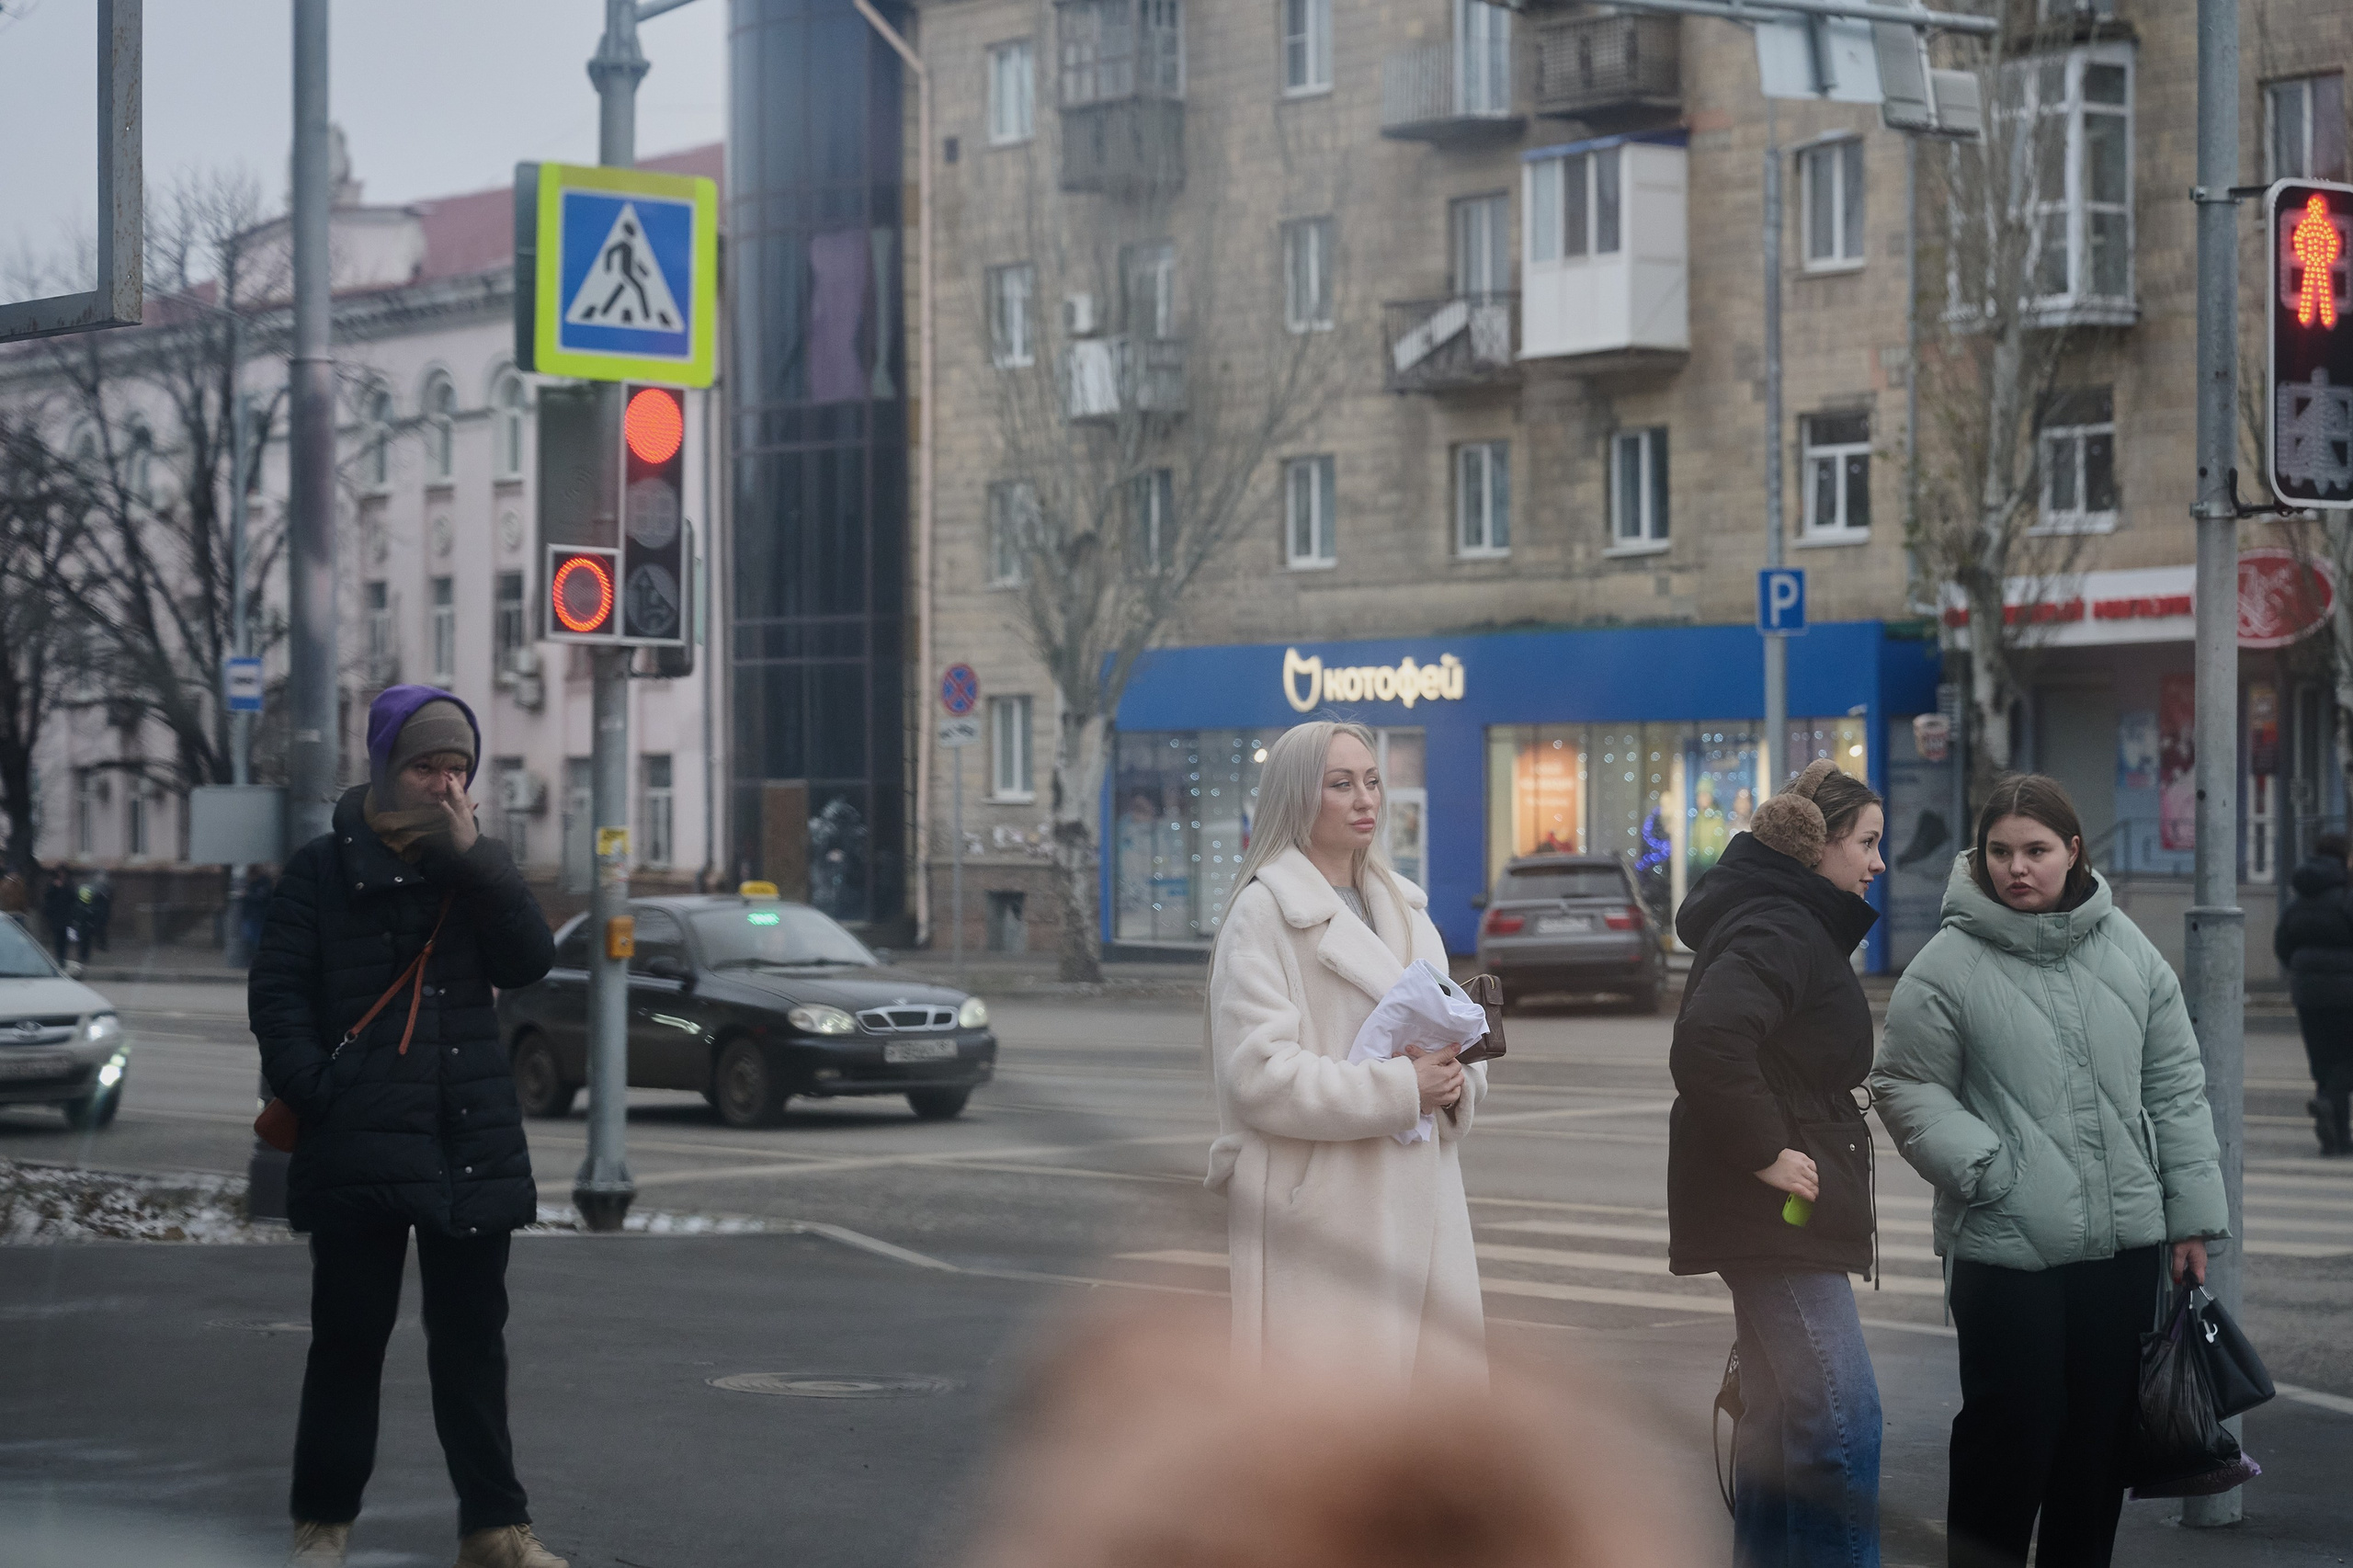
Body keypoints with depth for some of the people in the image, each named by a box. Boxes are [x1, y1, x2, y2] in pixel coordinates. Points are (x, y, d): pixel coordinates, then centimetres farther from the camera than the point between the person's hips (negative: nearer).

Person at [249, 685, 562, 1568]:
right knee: (349, 1335, 3)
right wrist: (315, 1093, -13)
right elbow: (277, 993, -1)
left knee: (472, 1337, 6)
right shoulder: (325, 868, 3)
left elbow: (528, 963, -4)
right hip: (359, 1139, -3)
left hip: (472, 1140, 3)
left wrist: (473, 857, -12)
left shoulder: (478, 865, 11)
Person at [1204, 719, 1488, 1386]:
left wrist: (1456, 1081, -2)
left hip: (1416, 1200, 7)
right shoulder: (1264, 912, -7)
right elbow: (1259, 1073, -16)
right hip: (1318, 1206, -7)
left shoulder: (1405, 909, 18)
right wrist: (1399, 1089, -18)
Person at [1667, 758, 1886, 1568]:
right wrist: (1765, 1152, -25)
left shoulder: (1794, 924, 18)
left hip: (1782, 1218, 11)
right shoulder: (1779, 934, -16)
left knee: (1779, 1413, 15)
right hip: (1780, 1218, -11)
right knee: (1840, 1416, -14)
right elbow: (1710, 1038, -32)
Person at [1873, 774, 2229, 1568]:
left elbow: (2175, 1087, 11)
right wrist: (1976, 1165, -15)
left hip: (2124, 1242, 4)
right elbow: (1905, 1086, -1)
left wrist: (2191, 1213, 9)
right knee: (2011, 1436, -5)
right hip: (2004, 1248, -4)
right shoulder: (1950, 965, -6)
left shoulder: (2127, 951, 6)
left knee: (2102, 1440, 11)